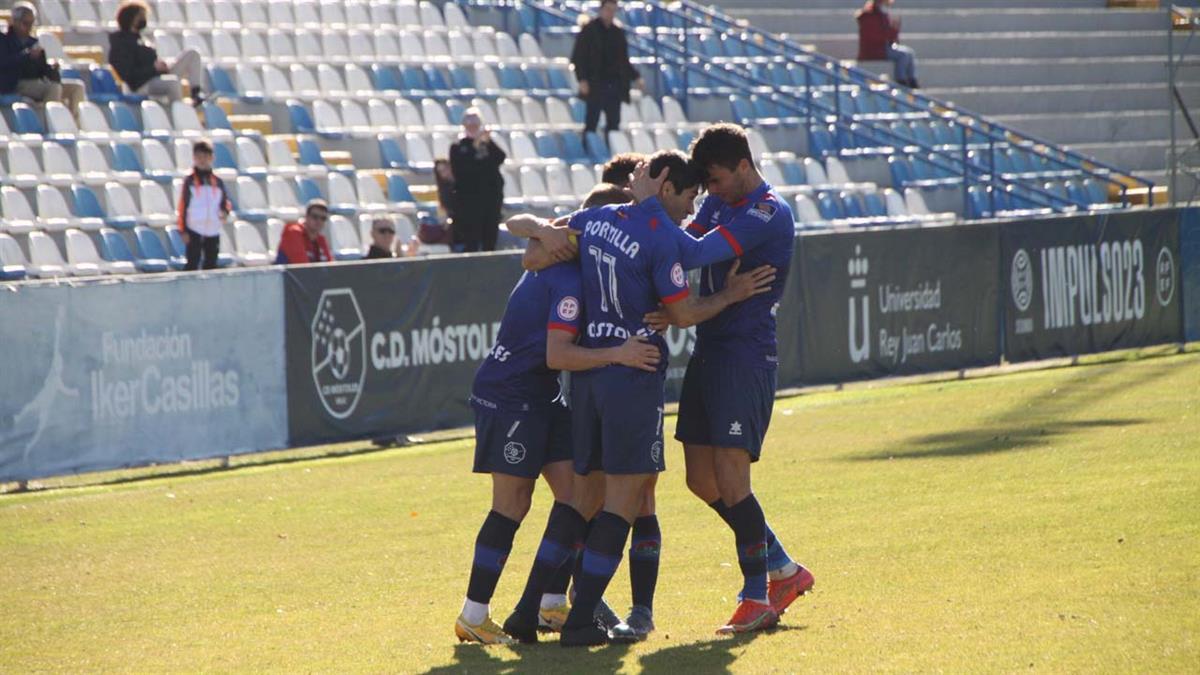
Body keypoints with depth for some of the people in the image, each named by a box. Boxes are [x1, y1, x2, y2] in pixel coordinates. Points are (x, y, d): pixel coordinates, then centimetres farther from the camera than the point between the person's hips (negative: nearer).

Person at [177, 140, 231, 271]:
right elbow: (183, 206, -3)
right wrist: (183, 230, -8)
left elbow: (226, 201, 14)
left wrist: (225, 210, -11)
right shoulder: (190, 181, -2)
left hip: (213, 232, 4)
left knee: (211, 264, 9)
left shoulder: (217, 182, 7)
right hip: (194, 231, -4)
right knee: (192, 263, -7)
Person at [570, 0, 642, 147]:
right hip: (595, 86, -5)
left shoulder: (618, 32, 12)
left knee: (613, 123, 3)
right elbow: (578, 57, -4)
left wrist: (636, 77, 9)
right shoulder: (589, 30, -2)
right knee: (591, 124, -3)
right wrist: (582, 80, -14)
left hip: (615, 86, 5)